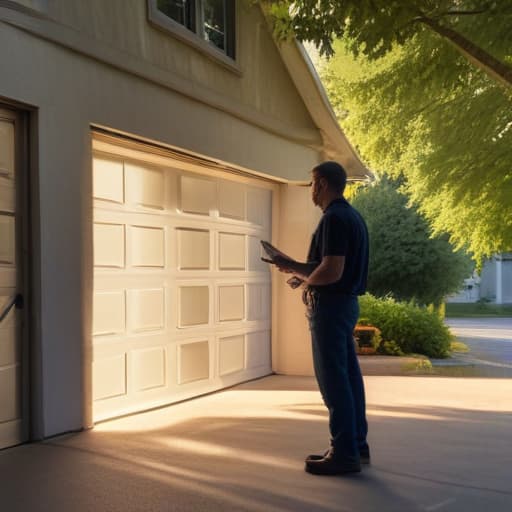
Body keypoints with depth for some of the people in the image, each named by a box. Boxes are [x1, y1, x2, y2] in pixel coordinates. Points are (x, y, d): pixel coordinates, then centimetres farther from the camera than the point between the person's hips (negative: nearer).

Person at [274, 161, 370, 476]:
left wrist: (302, 276, -6)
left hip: (330, 304, -10)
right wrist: (295, 266, 15)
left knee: (333, 380, -4)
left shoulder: (334, 218, -17)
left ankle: (344, 454, 2)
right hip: (347, 303, 10)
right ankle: (357, 445, 21)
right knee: (348, 375, 13)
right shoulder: (352, 215, 15)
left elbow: (331, 271, -24)